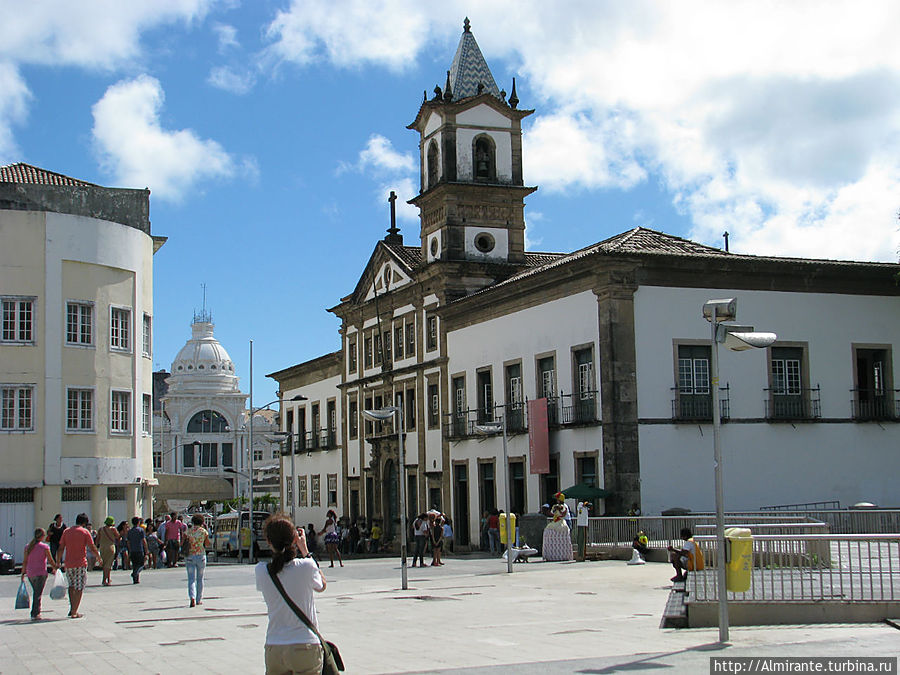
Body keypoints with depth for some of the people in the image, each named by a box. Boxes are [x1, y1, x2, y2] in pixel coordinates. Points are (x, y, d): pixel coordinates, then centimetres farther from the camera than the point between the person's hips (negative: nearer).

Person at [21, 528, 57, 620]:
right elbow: (50, 560, -4)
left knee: (35, 592, 18)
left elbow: (25, 561, 6)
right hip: (41, 573, -5)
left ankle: (36, 612, 21)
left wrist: (23, 573, 13)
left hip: (30, 573, 5)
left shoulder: (28, 546, 5)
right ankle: (35, 614, -3)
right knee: (38, 594, -1)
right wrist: (55, 568, 12)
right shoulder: (44, 547, -9)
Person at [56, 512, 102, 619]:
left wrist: (58, 562, 13)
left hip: (68, 564, 4)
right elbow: (92, 548, -5)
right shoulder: (85, 532, -4)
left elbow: (61, 548, 6)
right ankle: (74, 612, 0)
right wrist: (99, 556, 12)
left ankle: (72, 608, 14)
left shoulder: (67, 531, 7)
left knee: (71, 586, 22)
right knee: (79, 588, 2)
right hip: (81, 564, -4)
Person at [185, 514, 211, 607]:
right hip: (201, 556, 0)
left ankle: (192, 597, -23)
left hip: (190, 557, 0)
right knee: (200, 579, 14)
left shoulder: (188, 532, -3)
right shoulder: (204, 532, -4)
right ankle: (199, 599, 20)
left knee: (191, 579, -1)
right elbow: (208, 544, 7)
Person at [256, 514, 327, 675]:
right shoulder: (306, 566, -12)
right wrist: (305, 551, 12)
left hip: (273, 649, 3)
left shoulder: (261, 571, -6)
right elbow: (321, 586, 10)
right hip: (305, 648, -2)